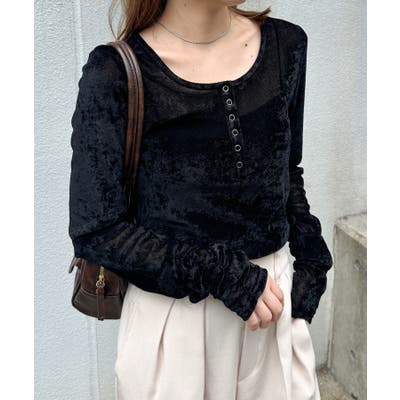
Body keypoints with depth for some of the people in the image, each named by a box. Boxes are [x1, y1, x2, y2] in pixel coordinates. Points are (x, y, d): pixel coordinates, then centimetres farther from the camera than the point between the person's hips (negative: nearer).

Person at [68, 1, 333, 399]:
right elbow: (95, 231, -12)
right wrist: (221, 274, -17)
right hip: (172, 317, -4)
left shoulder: (286, 44, 0)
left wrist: (312, 262, 0)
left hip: (274, 299, 4)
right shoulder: (115, 74, -14)